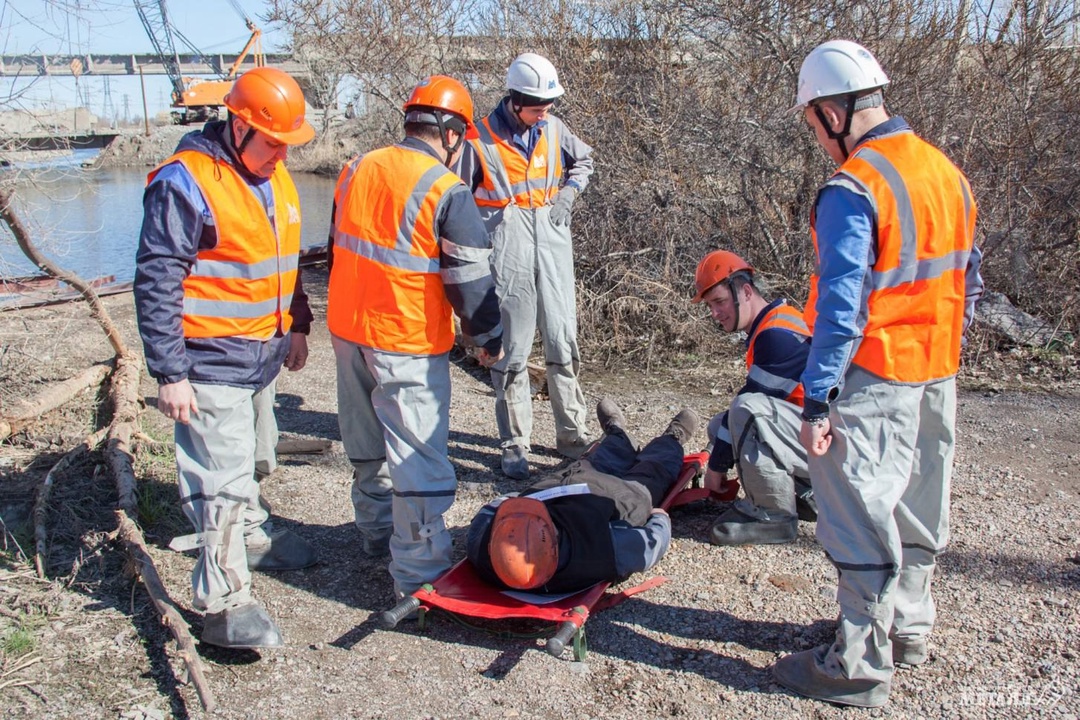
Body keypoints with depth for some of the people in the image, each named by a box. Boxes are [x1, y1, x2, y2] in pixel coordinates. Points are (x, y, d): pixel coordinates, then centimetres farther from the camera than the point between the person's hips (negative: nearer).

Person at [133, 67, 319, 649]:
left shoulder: (275, 176, 9)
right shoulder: (185, 183, -17)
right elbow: (155, 284, -18)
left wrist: (296, 326, 21)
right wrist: (169, 373, -20)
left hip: (264, 355, 9)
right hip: (212, 365, -8)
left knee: (253, 463, 25)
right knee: (222, 480, -6)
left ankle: (249, 536, 46)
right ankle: (225, 605, 2)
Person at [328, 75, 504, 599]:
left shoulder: (356, 170, 6)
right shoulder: (447, 192, -15)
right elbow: (471, 280, -13)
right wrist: (489, 339, 2)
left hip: (346, 329, 8)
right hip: (408, 345, -7)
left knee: (368, 446, 22)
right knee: (418, 458, 0)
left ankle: (377, 531, 40)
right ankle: (419, 573, 6)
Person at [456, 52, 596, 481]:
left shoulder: (553, 129, 6)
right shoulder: (481, 138, -6)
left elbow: (584, 161, 25)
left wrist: (569, 191, 5)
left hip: (553, 252, 4)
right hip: (507, 257, -4)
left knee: (563, 344, 9)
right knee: (511, 351, 2)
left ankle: (572, 435, 22)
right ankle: (515, 445, 12)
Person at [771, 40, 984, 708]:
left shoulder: (852, 189, -19)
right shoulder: (948, 172, 7)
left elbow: (842, 307, -22)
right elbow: (968, 280, 14)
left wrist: (818, 400, -18)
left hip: (874, 381, -9)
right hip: (937, 375, 9)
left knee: (861, 517, 1)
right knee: (917, 507, 20)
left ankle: (861, 666, 11)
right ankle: (908, 626, 38)